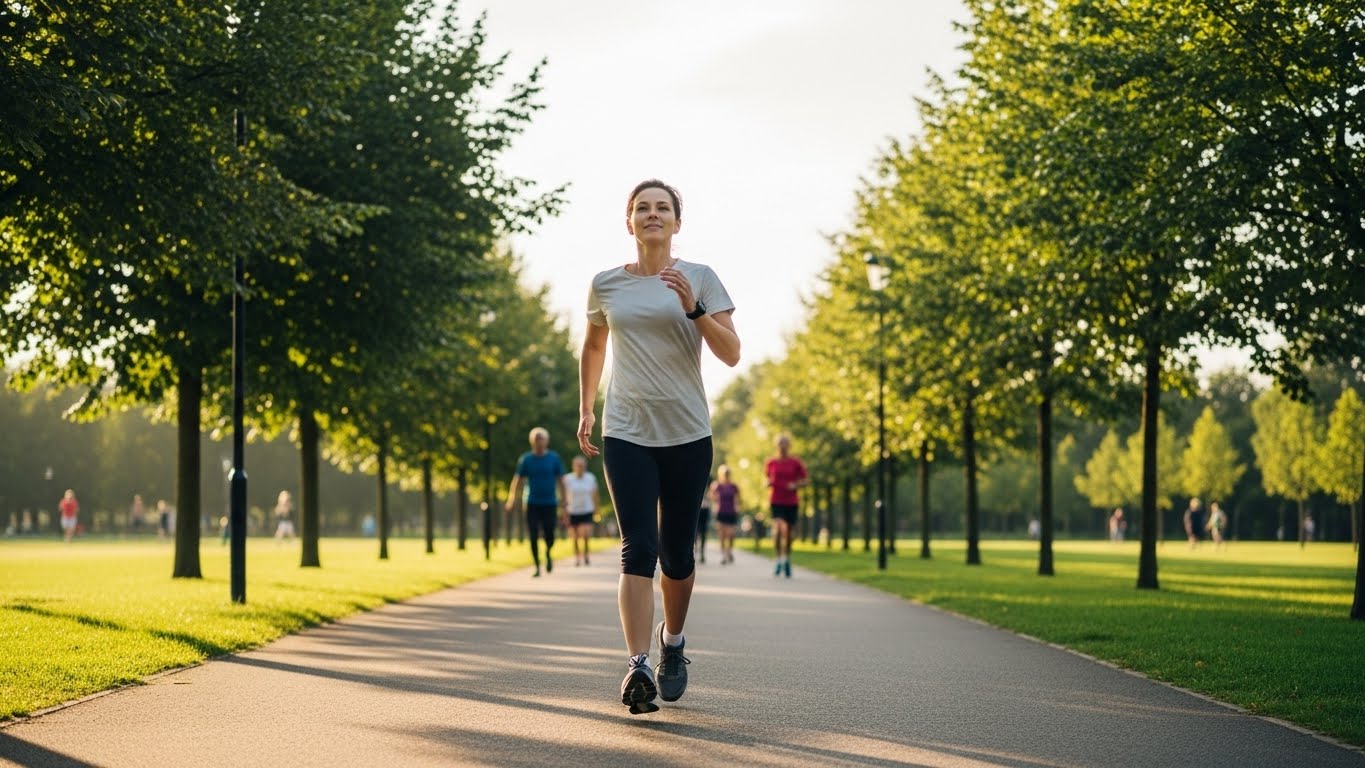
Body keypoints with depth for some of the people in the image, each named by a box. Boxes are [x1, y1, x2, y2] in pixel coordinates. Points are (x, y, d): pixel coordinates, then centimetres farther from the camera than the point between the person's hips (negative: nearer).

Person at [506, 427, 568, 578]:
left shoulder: (554, 458, 2)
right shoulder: (525, 459, 2)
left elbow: (560, 481, 5)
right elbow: (518, 481, 3)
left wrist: (564, 501, -1)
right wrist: (512, 501, -3)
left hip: (550, 504, 0)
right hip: (532, 504, 0)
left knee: (549, 537, -5)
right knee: (533, 537, -5)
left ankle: (547, 554, 28)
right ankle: (537, 567, 7)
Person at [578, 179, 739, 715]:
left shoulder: (700, 279, 1)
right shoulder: (606, 285, 6)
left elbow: (731, 354, -7)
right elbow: (593, 348, 23)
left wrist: (694, 307, -19)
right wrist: (585, 409, 20)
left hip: (687, 435, 0)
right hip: (626, 434, 0)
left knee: (676, 553, 8)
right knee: (638, 550, -14)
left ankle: (672, 640, 35)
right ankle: (637, 666, -22)